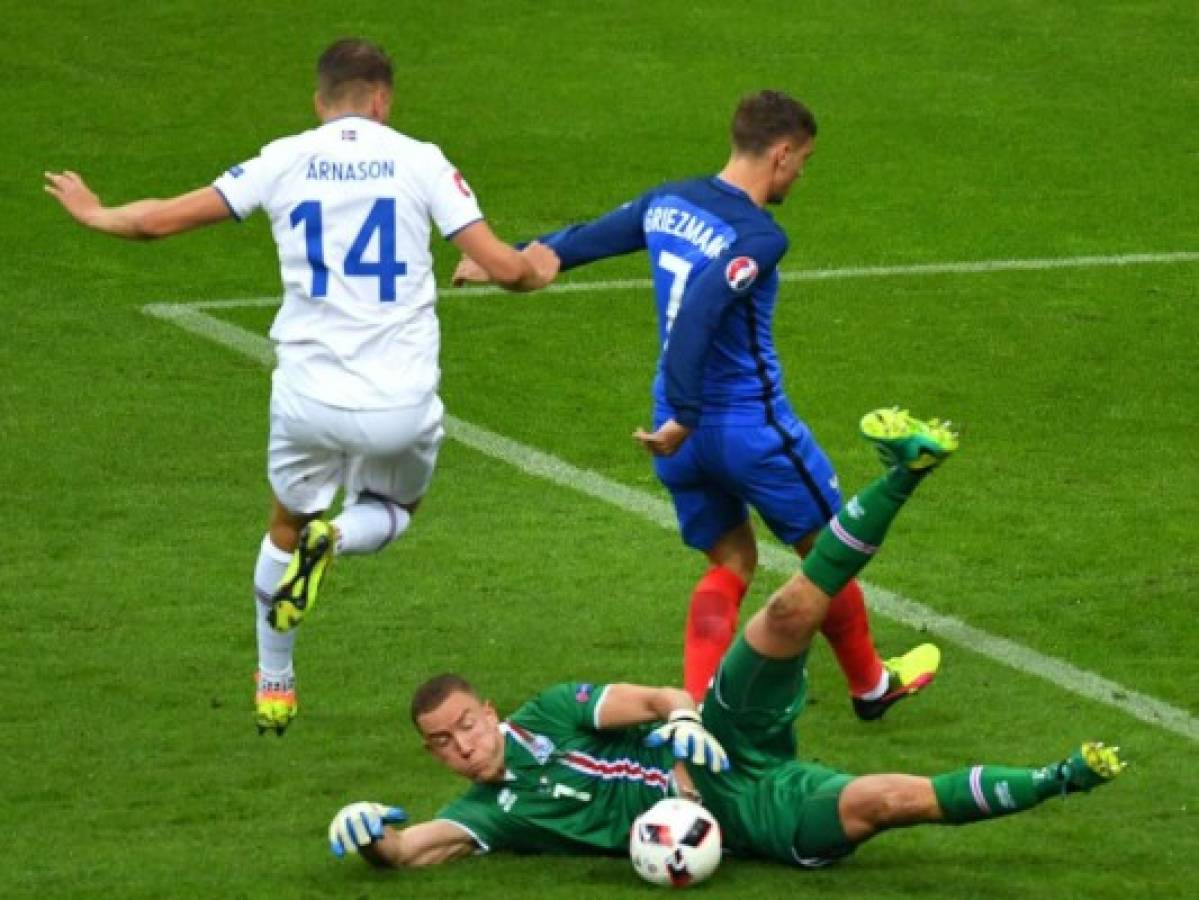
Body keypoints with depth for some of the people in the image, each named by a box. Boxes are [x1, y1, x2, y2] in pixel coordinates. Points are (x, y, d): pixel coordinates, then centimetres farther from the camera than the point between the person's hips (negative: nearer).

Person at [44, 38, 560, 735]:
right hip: (403, 403, -1)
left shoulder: (285, 160, 3)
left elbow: (163, 219, 5)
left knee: (287, 528, 27)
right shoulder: (420, 161, -1)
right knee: (392, 512, 28)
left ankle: (274, 689, 29)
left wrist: (96, 213, 26)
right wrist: (535, 270, 20)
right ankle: (335, 539, -7)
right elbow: (499, 264, -4)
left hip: (310, 397, 1)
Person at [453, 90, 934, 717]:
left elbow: (585, 239, 15)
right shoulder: (759, 236, -20)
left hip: (682, 432, 7)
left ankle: (696, 704, 2)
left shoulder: (668, 203, 3)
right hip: (751, 425, -7)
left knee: (730, 564, 17)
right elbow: (698, 315, -31)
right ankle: (870, 685, 32)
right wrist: (684, 417, -28)